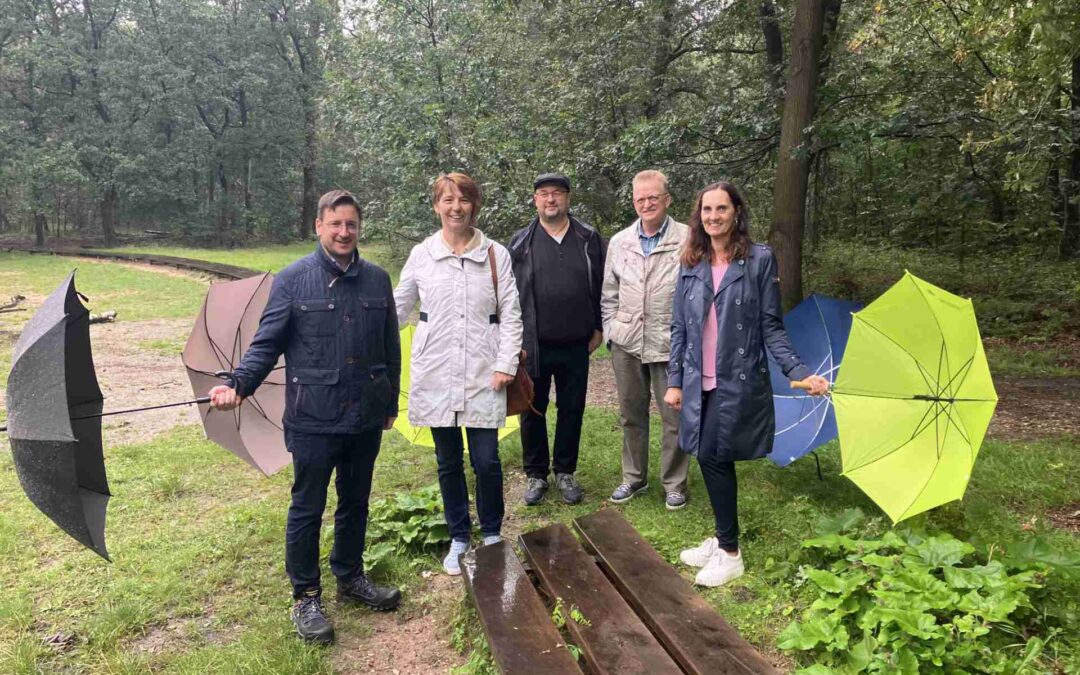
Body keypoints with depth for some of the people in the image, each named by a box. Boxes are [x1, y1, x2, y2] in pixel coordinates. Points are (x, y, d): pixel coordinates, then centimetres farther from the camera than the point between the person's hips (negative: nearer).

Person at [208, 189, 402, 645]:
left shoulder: (377, 280, 5)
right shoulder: (293, 280, -6)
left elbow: (391, 348, 12)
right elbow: (266, 343, -6)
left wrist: (391, 403, 15)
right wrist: (239, 386, -22)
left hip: (366, 419, 4)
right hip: (313, 420, -4)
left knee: (356, 503, 18)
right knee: (307, 509, 8)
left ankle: (350, 578, 37)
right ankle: (305, 598, 24)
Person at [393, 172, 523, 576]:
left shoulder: (496, 255, 1)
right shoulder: (421, 255, 4)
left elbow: (510, 315, 2)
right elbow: (397, 309, 12)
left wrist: (505, 364, -6)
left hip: (483, 376, -1)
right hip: (435, 375, 1)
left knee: (487, 462, 1)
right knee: (448, 462, 10)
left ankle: (491, 535, 25)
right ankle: (458, 538, 28)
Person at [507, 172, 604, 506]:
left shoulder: (589, 238, 3)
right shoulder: (520, 242, 0)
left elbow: (602, 285, 7)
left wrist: (598, 327, 5)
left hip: (576, 345, 1)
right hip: (532, 345, -1)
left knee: (572, 410, 11)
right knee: (532, 410, 8)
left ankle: (565, 471, 27)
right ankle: (536, 473, 24)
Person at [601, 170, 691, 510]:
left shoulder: (688, 240, -6)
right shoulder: (619, 242, 6)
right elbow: (609, 295, 13)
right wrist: (611, 331, 8)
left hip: (670, 344, -4)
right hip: (626, 344, 4)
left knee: (674, 416, 3)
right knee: (631, 414, 15)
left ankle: (674, 483, 21)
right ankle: (634, 476, 31)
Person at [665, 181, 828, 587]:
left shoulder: (760, 259, -4)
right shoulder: (691, 265, 7)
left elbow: (771, 327, -3)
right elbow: (679, 327, 10)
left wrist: (799, 372, -13)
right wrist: (674, 381, 7)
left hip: (738, 382, -4)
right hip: (699, 383, 5)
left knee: (714, 457, -6)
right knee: (710, 459, 10)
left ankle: (729, 553, 11)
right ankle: (723, 539, 29)